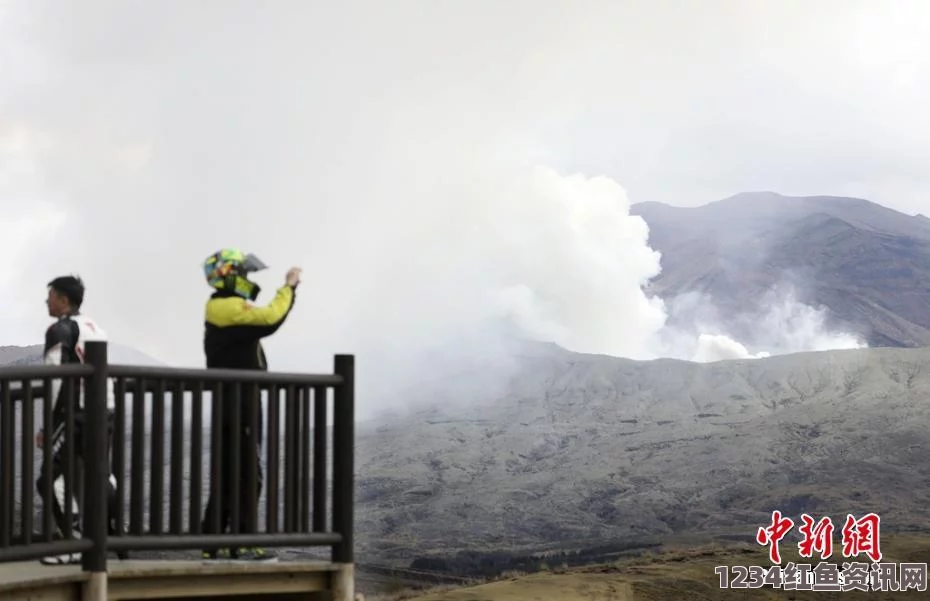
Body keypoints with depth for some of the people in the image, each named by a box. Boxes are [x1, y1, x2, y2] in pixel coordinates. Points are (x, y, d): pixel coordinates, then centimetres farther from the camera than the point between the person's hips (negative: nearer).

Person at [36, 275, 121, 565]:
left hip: (77, 415, -8)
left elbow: (57, 379, -12)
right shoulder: (95, 328, 18)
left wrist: (47, 425, -8)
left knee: (52, 479, -6)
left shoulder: (61, 329, -6)